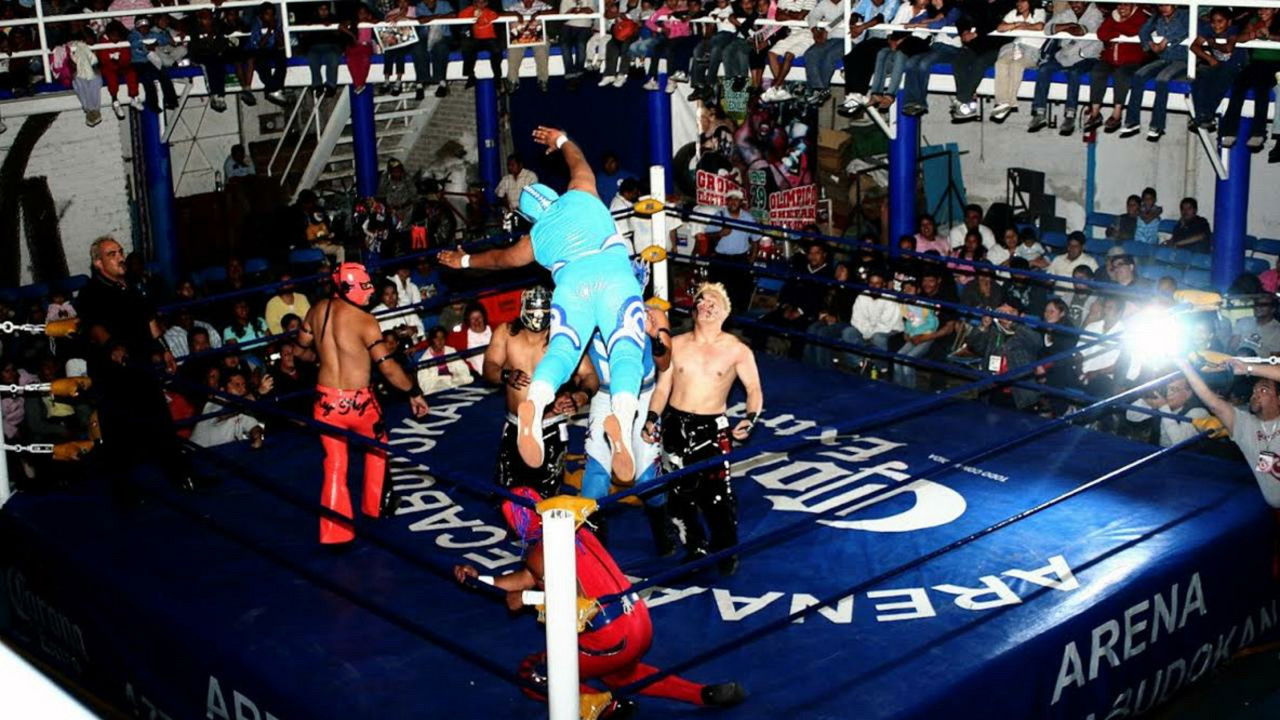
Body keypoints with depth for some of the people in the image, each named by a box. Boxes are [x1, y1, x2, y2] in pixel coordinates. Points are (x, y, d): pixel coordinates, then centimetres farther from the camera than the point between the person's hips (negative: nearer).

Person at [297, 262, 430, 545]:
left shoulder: (318, 309, -1)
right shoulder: (364, 321, -19)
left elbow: (303, 343, 17)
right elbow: (388, 367, -19)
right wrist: (414, 392, -8)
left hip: (326, 399, 4)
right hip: (358, 402, -4)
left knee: (334, 465, 13)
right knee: (376, 449, 25)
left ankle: (334, 533, 13)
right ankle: (375, 507, 40)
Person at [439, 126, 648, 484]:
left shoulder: (535, 237, 30)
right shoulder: (580, 195, 27)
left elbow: (500, 258, 48)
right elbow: (579, 162, 49)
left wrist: (465, 261, 67)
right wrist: (561, 140, 68)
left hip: (570, 282, 1)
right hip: (615, 275, -1)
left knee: (561, 349, -15)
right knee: (626, 350, -18)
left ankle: (534, 402, -47)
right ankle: (623, 417, -46)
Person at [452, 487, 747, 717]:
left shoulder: (540, 550, -13)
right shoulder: (571, 531, 14)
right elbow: (532, 576, 24)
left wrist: (526, 599, -9)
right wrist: (480, 578, 25)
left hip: (612, 639, -8)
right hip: (641, 625, 8)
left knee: (531, 673, 9)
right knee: (619, 673, 39)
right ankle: (705, 694, 25)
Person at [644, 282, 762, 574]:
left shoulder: (737, 350, -2)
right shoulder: (676, 345, 5)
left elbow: (754, 389, 0)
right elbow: (662, 387, 7)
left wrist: (751, 419, -17)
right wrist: (652, 418, -7)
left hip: (712, 429, -3)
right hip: (675, 425, 3)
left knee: (718, 495, -9)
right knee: (681, 492, 9)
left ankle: (726, 550, 11)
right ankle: (695, 546, 29)